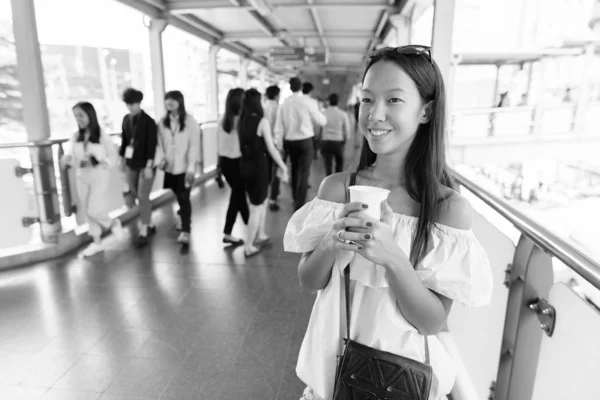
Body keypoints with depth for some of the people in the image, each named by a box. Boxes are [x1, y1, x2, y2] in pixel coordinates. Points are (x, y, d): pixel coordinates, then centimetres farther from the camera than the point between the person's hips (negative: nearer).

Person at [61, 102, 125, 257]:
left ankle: (113, 223, 21)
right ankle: (97, 242, 25)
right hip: (81, 177, 5)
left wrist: (95, 162, -23)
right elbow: (70, 155, -1)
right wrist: (67, 159, -24)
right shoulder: (76, 137, 0)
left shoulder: (102, 136, -12)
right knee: (87, 211, 10)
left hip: (100, 177, -5)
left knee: (94, 211, -11)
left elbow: (113, 158, -9)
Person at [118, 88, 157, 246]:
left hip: (145, 164, -6)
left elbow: (152, 145, -14)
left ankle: (143, 231, 2)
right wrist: (122, 159, 15)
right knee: (135, 195, 11)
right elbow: (124, 140, 13)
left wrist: (149, 165, -19)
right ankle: (149, 225, 26)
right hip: (131, 163, 6)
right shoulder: (126, 119, 6)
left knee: (143, 196, -6)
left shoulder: (148, 121, -11)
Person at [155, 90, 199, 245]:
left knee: (184, 198, -6)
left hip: (184, 167, -4)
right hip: (169, 167, 4)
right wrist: (160, 159, -11)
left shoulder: (190, 121, -8)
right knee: (179, 197, 16)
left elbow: (194, 146, -10)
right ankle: (185, 220, 38)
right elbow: (160, 143, 6)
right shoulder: (163, 122, 5)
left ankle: (185, 231, -3)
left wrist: (191, 167, -16)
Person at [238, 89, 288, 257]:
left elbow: (240, 144, 1)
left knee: (262, 202, 24)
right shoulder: (262, 121, -13)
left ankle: (261, 235, 37)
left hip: (245, 165, 6)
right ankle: (248, 247, 11)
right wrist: (283, 167, -6)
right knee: (256, 208, 5)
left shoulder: (241, 121, 3)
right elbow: (271, 148, -13)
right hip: (259, 166, -6)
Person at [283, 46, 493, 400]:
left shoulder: (450, 207, -17)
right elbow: (309, 282, -4)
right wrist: (331, 243, -24)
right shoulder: (336, 188, -10)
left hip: (403, 367, -2)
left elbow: (433, 321, -15)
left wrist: (392, 257, -31)